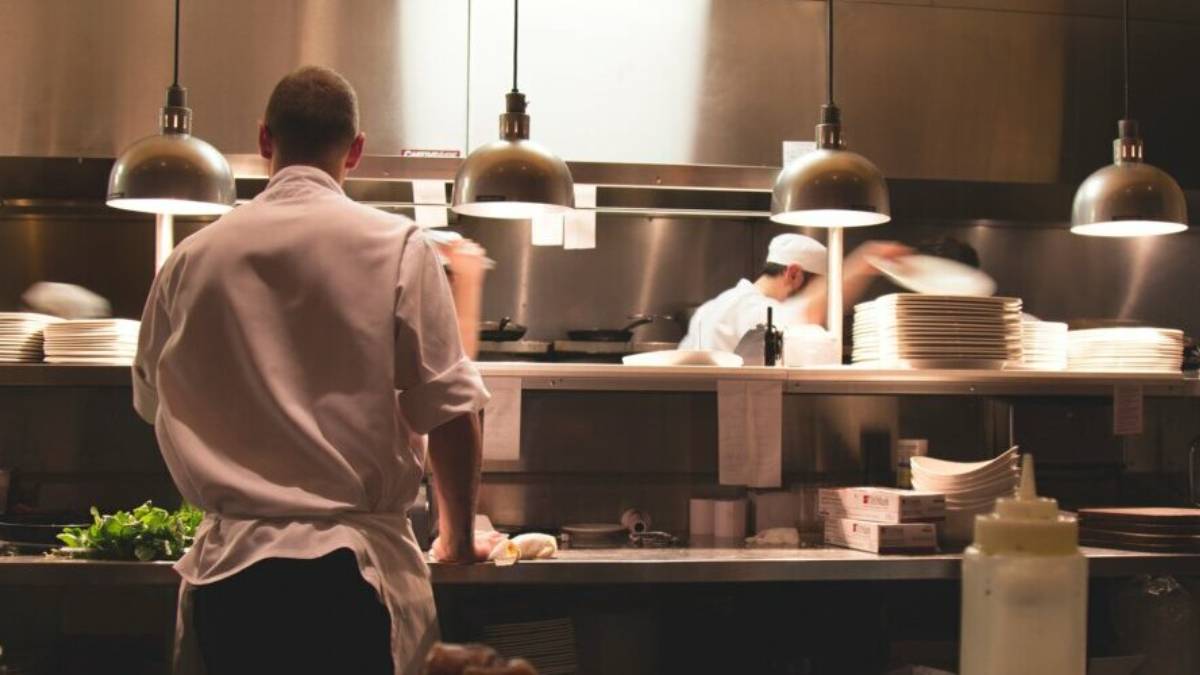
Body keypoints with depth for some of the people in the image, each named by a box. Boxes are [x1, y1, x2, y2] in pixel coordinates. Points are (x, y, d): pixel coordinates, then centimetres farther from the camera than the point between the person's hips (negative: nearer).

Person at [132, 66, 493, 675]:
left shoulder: (192, 258, 3)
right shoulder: (396, 247, -6)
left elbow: (153, 402, 16)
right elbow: (450, 412, -6)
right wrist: (457, 537, 9)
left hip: (227, 565, 3)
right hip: (352, 575, -3)